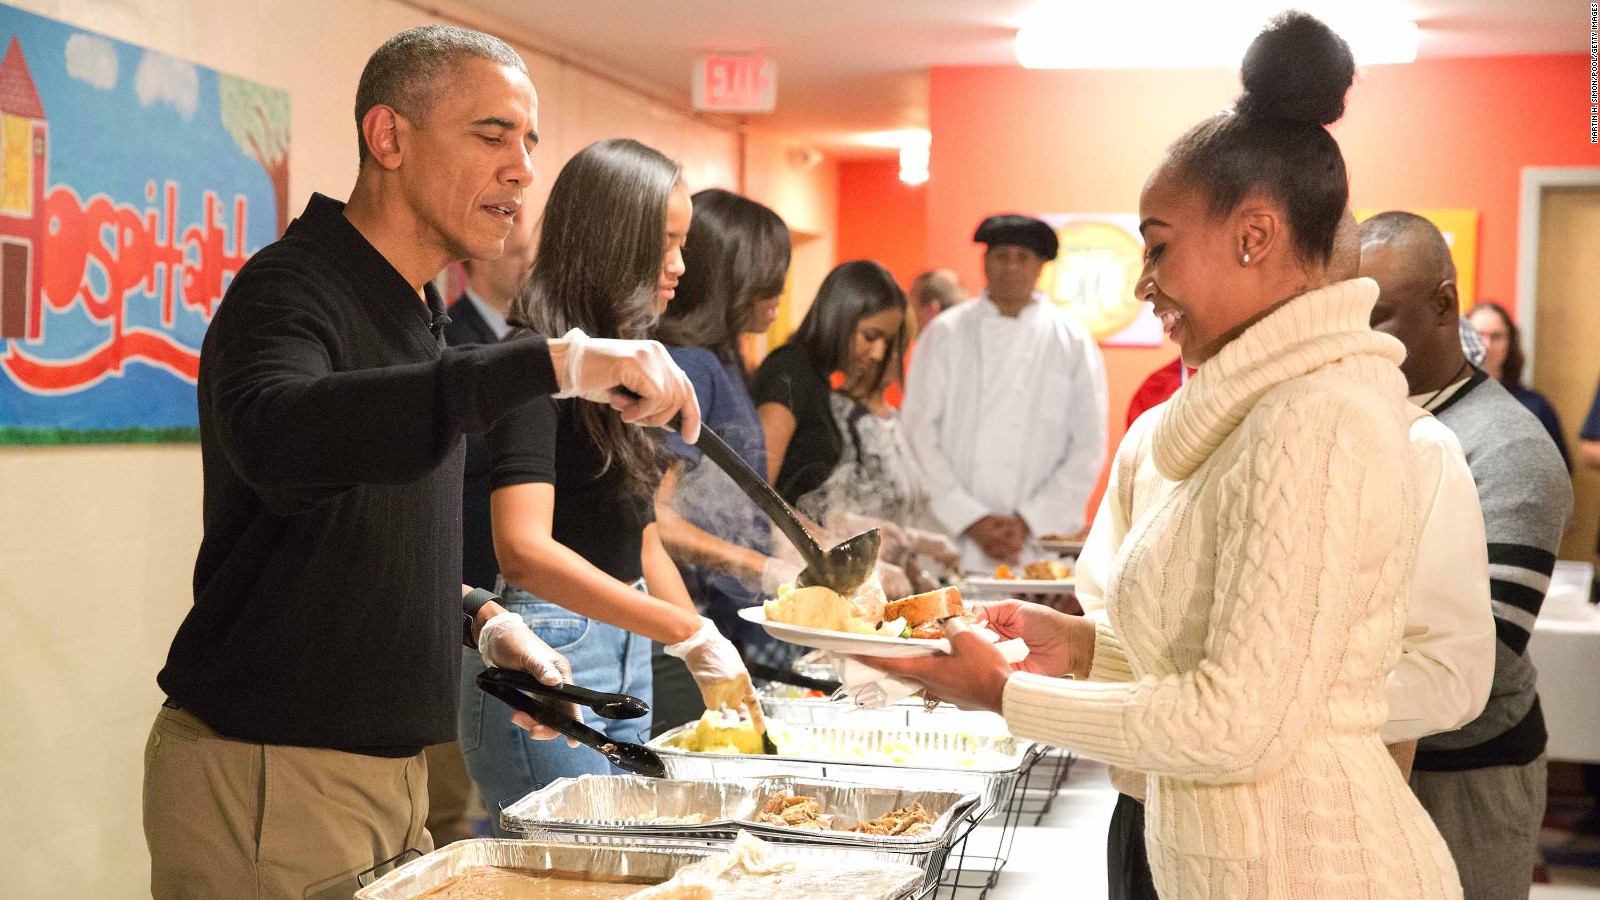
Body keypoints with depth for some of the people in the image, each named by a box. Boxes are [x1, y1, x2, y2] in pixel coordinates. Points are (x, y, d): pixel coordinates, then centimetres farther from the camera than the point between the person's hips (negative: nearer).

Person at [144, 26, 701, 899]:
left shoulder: (413, 312, 15)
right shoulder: (292, 287, -14)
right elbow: (278, 436, -39)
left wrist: (482, 619, 6)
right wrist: (554, 361, -43)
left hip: (385, 766, 9)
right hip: (265, 776, -8)